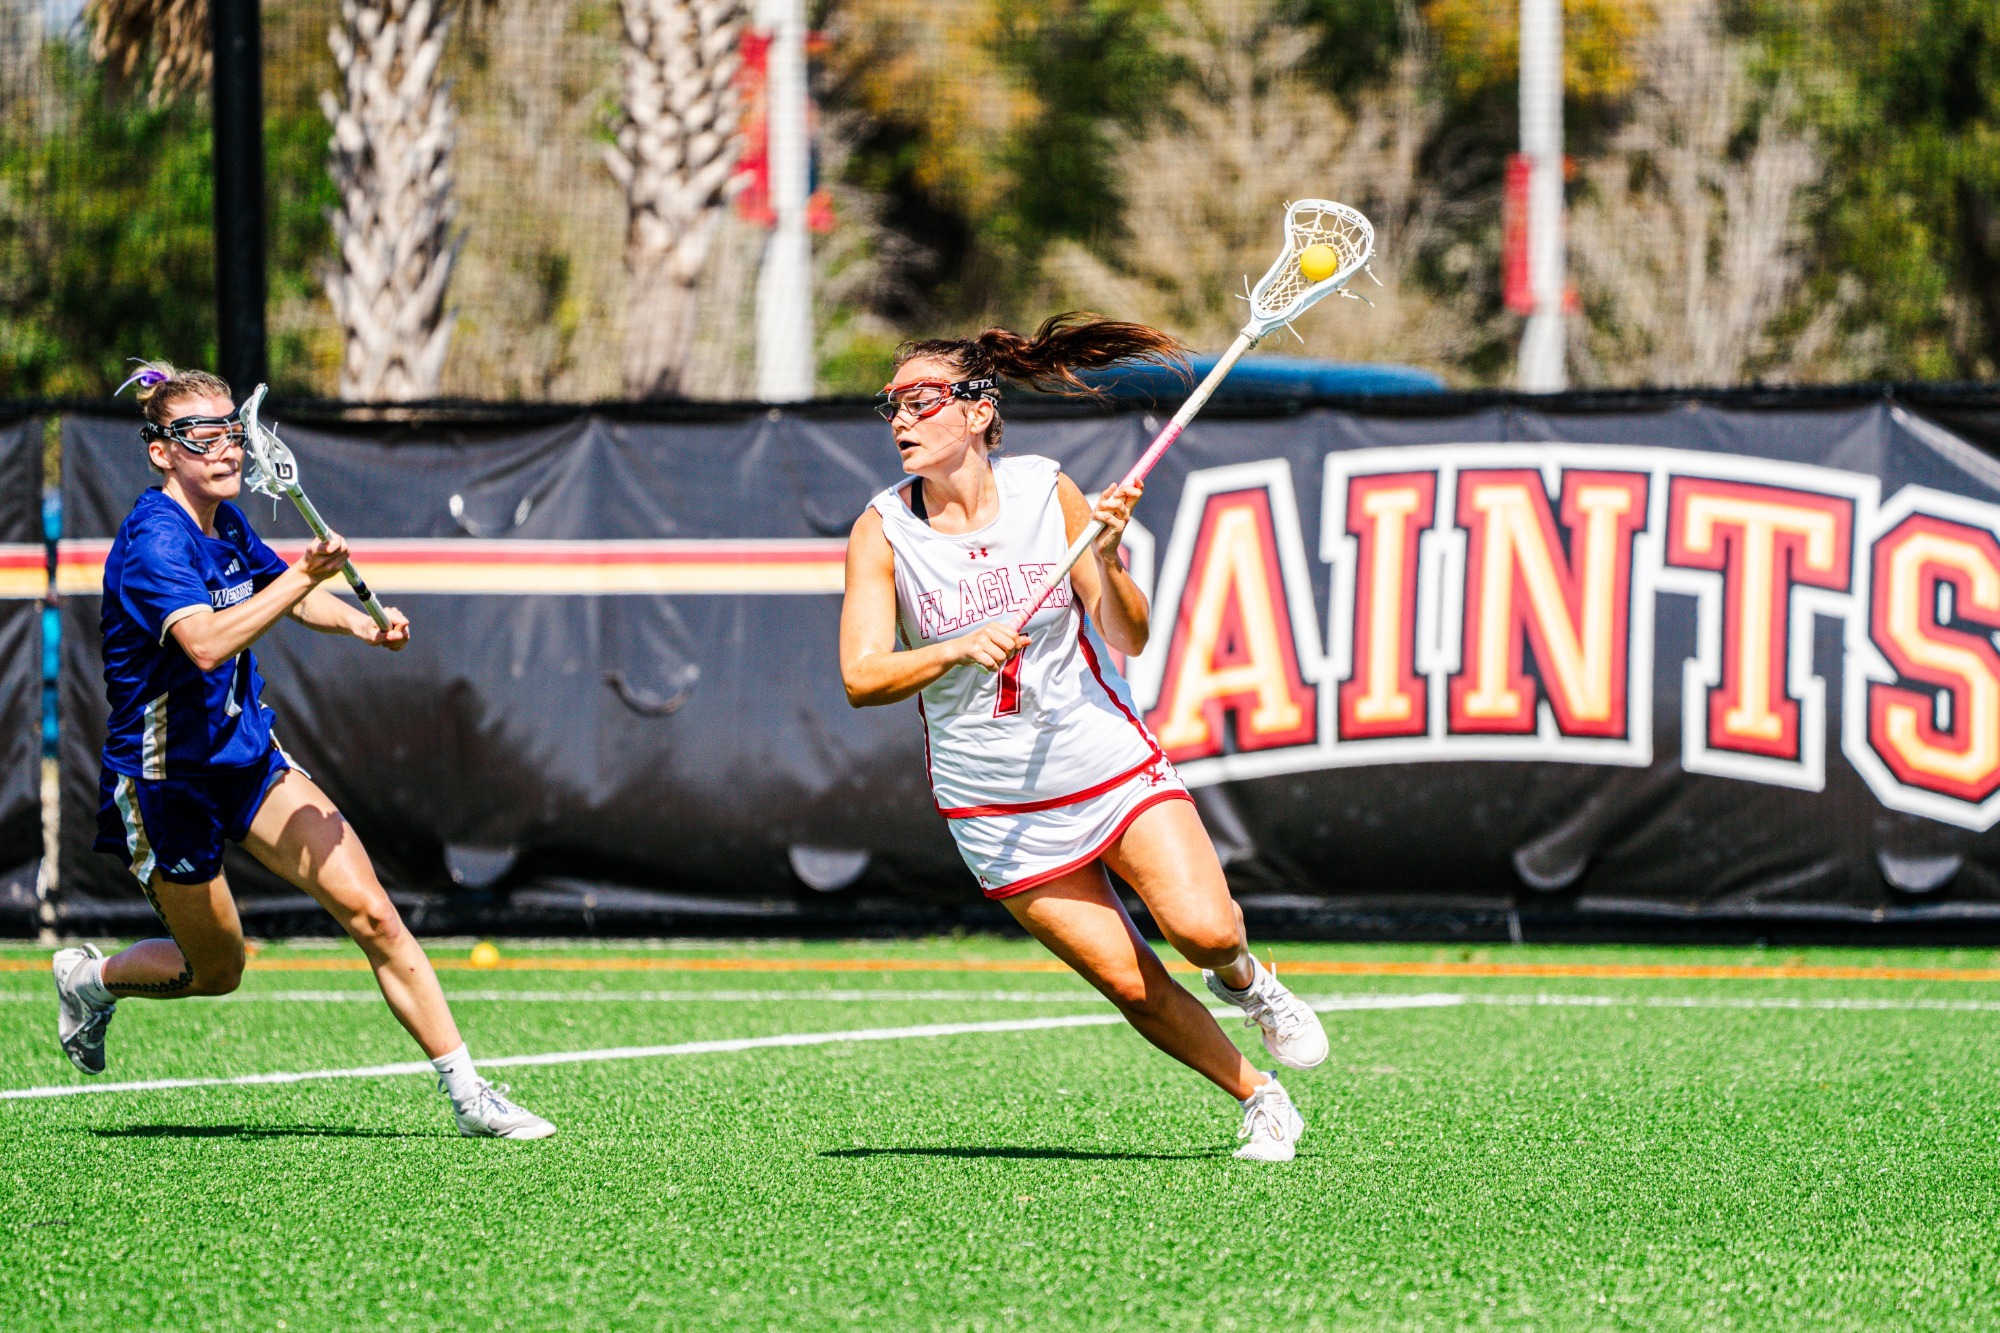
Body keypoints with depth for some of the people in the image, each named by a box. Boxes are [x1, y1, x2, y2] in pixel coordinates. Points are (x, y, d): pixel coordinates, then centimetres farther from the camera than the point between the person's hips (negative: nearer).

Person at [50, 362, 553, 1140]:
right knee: (215, 971, 9)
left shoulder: (225, 522, 2)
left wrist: (361, 623, 5)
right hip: (167, 778, -6)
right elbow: (206, 643, -42)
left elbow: (285, 594, 23)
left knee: (370, 913, -8)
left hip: (248, 753, 6)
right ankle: (90, 977, 40)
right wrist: (303, 576, -48)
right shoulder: (154, 540, -23)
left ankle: (465, 1094, -8)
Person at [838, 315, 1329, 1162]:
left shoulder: (1046, 493, -7)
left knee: (1203, 929, -19)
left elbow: (1128, 639, -3)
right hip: (996, 805, 0)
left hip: (1111, 764, 0)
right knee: (1133, 987, -3)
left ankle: (1243, 980, 16)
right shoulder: (882, 532, -8)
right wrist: (956, 651, -32)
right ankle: (1258, 1099, 19)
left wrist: (1106, 557, -22)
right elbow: (861, 678, -16)